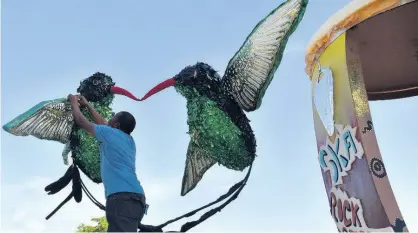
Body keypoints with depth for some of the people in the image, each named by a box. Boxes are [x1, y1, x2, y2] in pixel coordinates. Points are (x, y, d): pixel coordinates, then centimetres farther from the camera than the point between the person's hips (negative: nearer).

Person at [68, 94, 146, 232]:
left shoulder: (110, 132, 7)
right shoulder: (129, 140, 27)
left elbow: (80, 121, 19)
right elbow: (103, 124, 43)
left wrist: (74, 103, 38)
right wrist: (87, 105, 52)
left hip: (122, 196, -9)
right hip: (136, 197, 9)